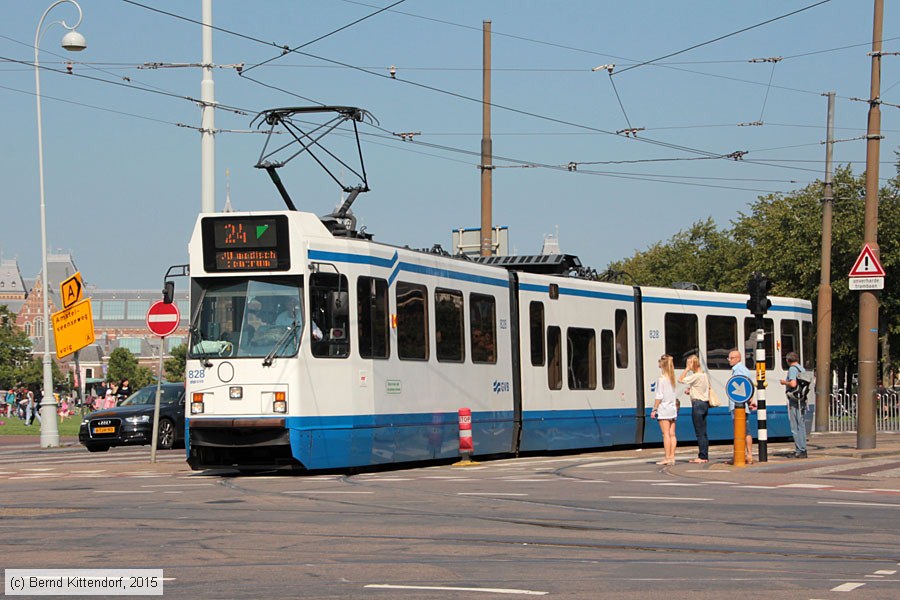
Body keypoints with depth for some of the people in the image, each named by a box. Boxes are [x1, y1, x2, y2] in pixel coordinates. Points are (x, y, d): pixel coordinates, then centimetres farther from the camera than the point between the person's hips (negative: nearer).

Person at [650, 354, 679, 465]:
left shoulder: (661, 379, -11)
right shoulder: (672, 378, 10)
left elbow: (659, 396, -14)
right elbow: (676, 396, 12)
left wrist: (654, 409, -10)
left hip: (664, 409, -7)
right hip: (673, 409, 7)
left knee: (666, 434, -7)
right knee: (672, 434, 7)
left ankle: (667, 458, -9)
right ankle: (672, 456, 7)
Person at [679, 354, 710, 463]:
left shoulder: (696, 376, -16)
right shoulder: (704, 375, 13)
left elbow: (680, 380, -16)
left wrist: (687, 369, -10)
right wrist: (691, 390, 14)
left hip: (697, 404, -9)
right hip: (705, 403, 9)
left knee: (699, 432, -6)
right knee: (703, 432, 11)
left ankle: (702, 456, -5)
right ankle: (705, 456, 13)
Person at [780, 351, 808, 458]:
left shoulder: (792, 369, -11)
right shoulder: (802, 369, 14)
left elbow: (793, 384, -24)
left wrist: (785, 382, -4)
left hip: (794, 400, -8)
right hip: (802, 400, 8)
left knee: (795, 427, -6)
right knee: (801, 425, 13)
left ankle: (799, 451, -7)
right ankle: (803, 450, 15)